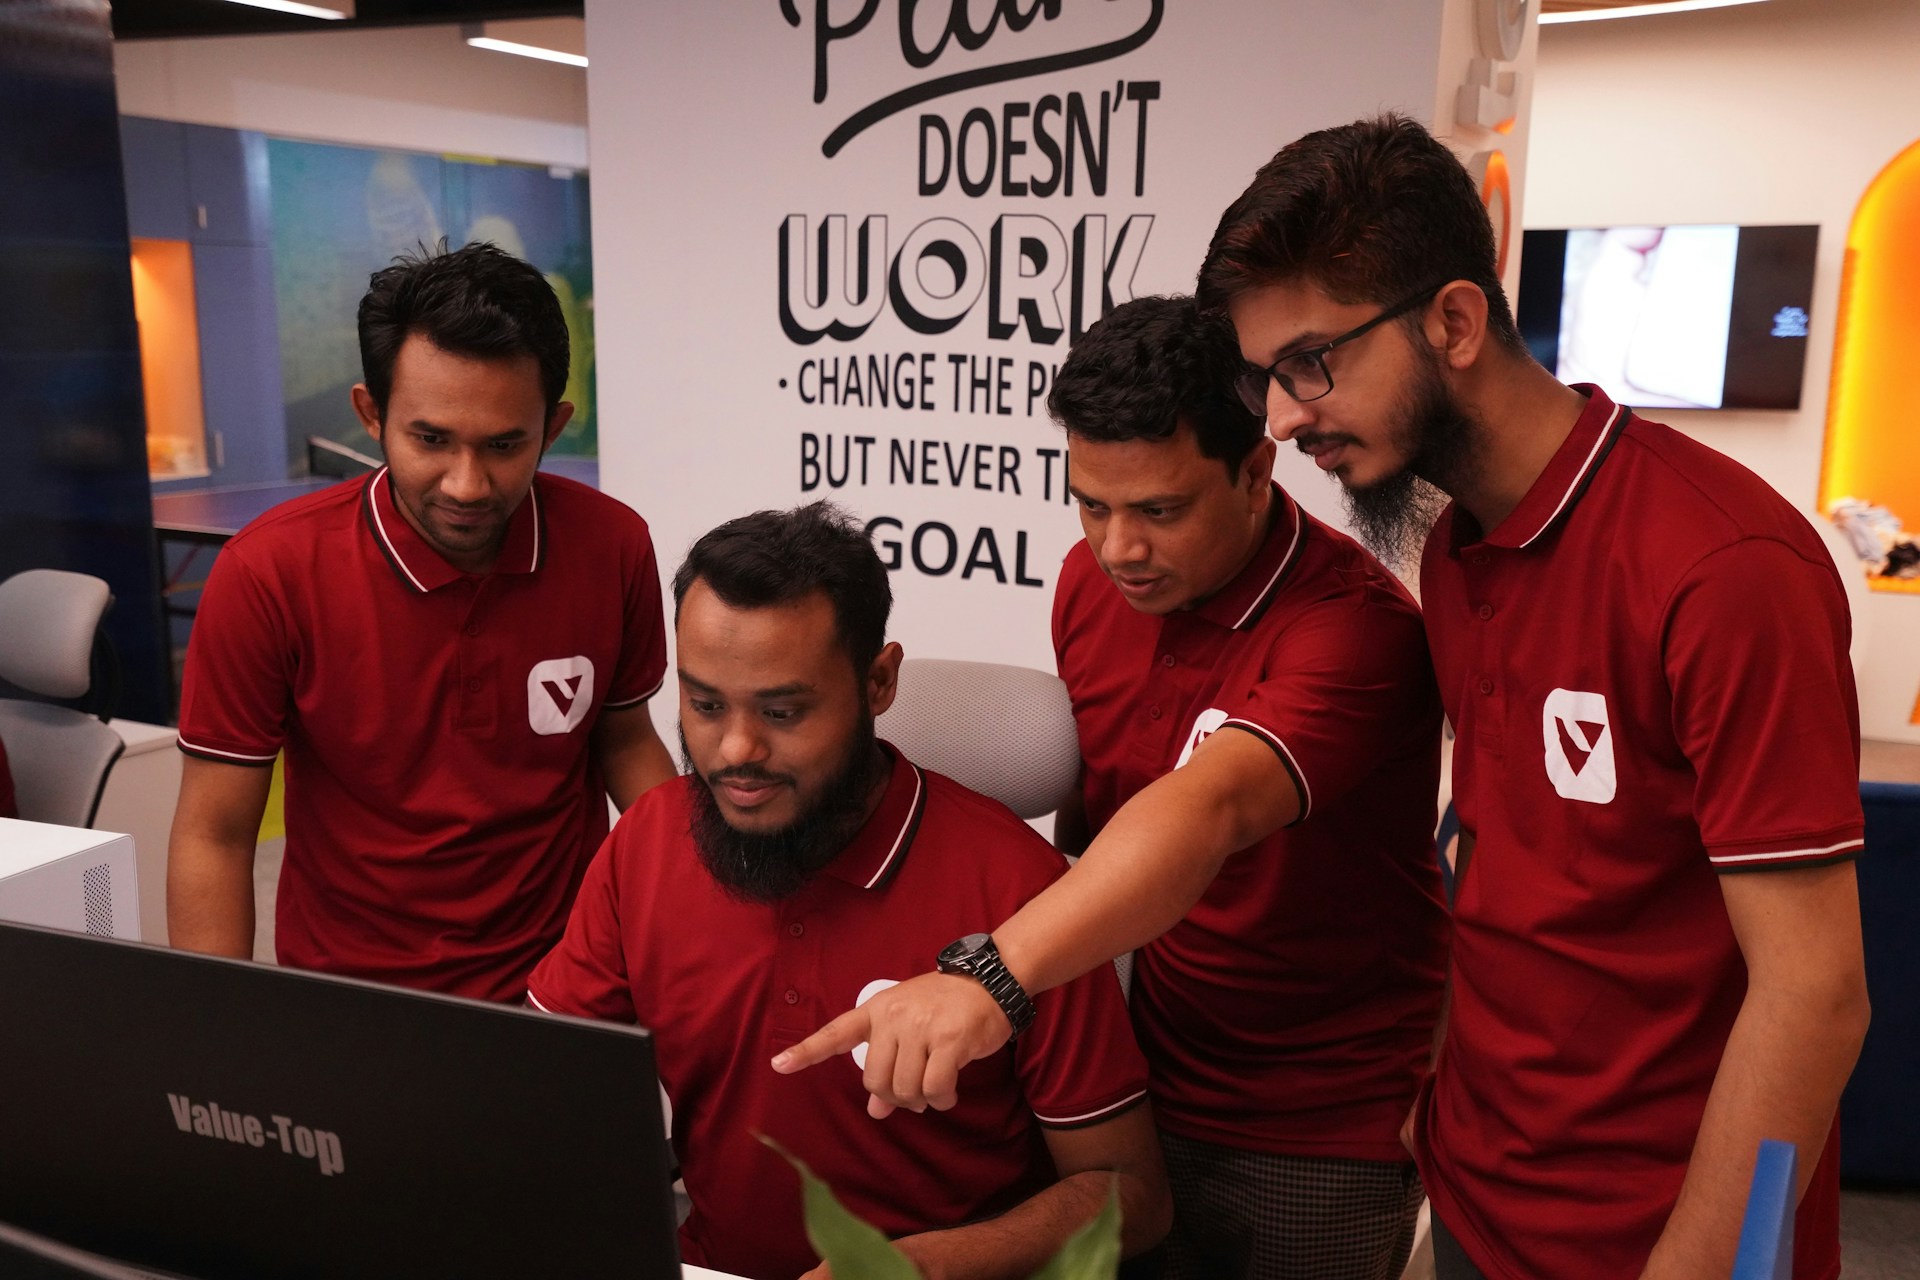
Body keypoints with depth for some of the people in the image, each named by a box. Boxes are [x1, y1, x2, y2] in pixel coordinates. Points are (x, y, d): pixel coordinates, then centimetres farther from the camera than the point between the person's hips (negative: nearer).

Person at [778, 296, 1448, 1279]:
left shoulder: (1356, 623, -25)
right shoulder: (1090, 581, -4)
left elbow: (1208, 809, -42)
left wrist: (993, 973, -55)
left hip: (1325, 1140, -5)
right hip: (1143, 1093, 5)